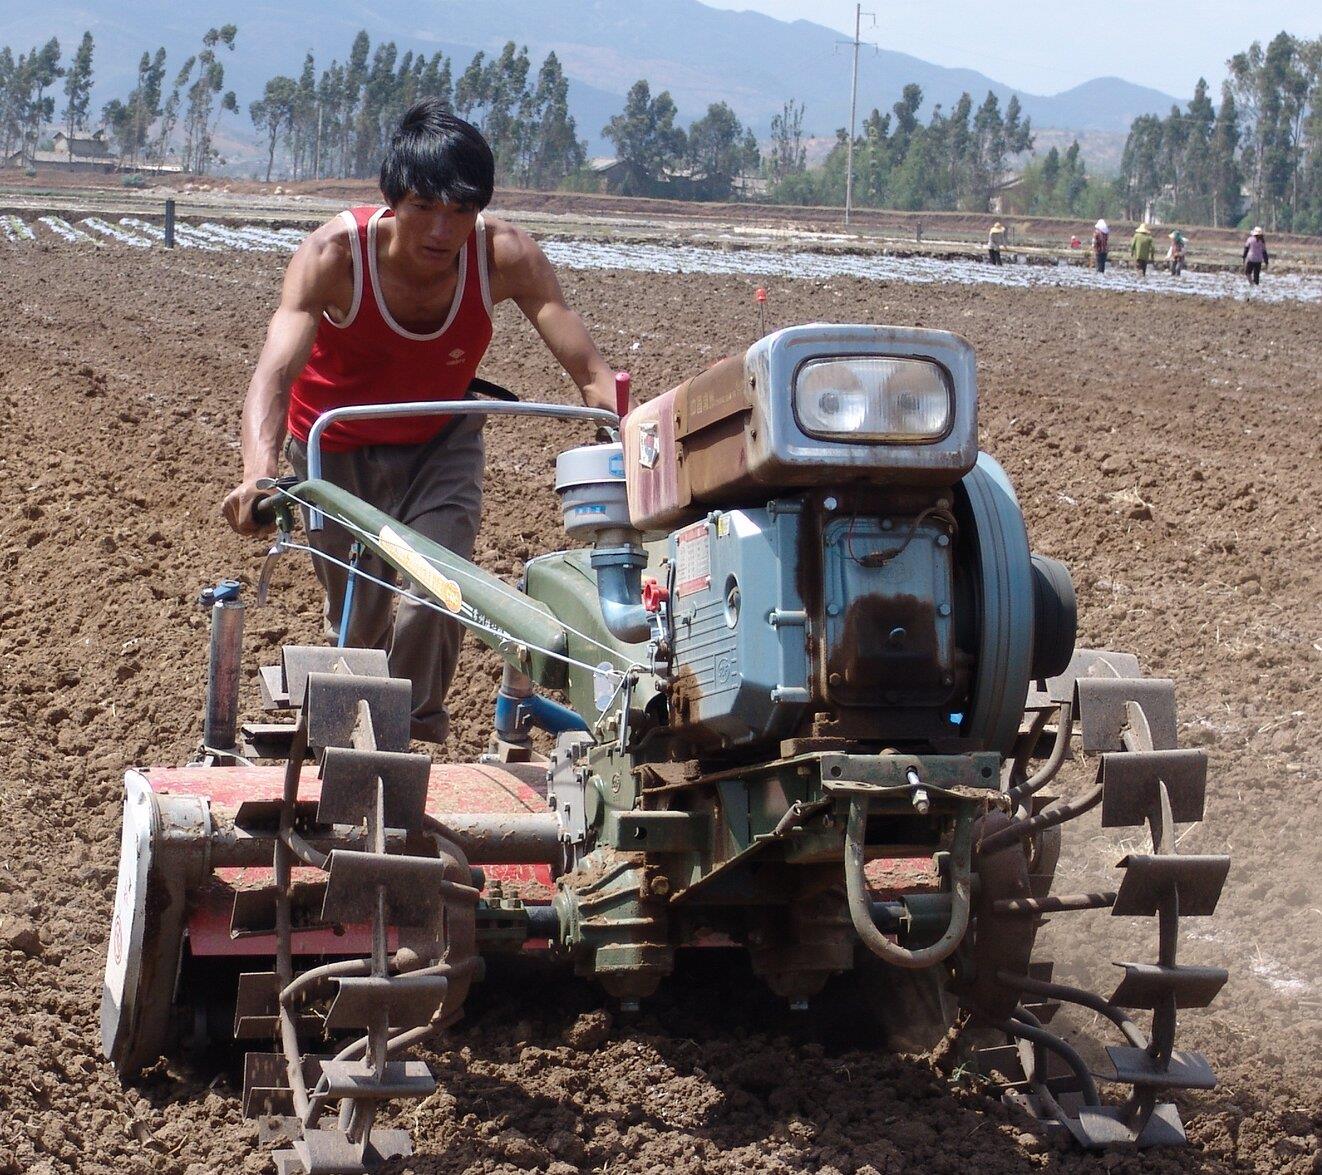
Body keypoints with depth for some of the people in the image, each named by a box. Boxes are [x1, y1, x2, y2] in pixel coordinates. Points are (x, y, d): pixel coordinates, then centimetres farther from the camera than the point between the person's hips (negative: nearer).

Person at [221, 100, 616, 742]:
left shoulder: (506, 255, -28)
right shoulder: (333, 254, -33)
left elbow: (591, 374, -29)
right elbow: (275, 372, -43)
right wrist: (258, 472, -62)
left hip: (441, 441, 1)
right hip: (337, 447, -1)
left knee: (438, 592, -18)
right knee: (358, 620, 4)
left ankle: (415, 733, 5)